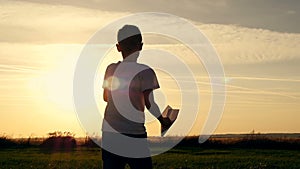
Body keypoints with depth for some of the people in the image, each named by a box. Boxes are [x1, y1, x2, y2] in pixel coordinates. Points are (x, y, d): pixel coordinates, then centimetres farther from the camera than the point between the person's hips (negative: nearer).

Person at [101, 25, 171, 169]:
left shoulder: (111, 69, 6)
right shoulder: (144, 71, -8)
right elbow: (149, 103, -12)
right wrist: (163, 121, 3)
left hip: (109, 135, 4)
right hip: (134, 135, -4)